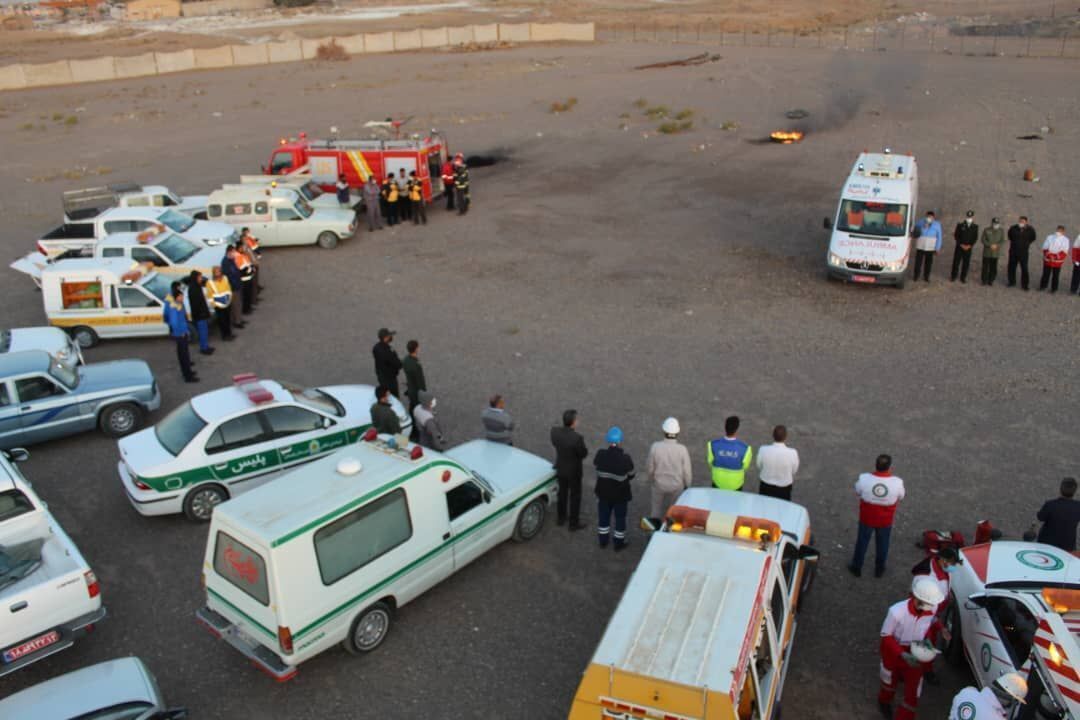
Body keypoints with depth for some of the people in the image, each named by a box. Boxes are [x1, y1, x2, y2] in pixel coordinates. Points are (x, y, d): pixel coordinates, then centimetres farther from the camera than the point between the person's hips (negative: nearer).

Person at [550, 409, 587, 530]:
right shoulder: (577, 438, -34)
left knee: (562, 493, 26)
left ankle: (561, 518, 43)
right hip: (573, 471, -5)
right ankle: (574, 523, 31)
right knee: (575, 496, 16)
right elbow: (584, 454, -19)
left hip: (560, 469, 5)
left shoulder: (554, 431, -18)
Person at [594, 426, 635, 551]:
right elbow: (631, 475, -11)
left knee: (603, 516, 22)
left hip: (603, 492, 3)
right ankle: (619, 543, 32)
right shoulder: (625, 459, -26)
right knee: (620, 518, 18)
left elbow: (595, 466, 0)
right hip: (620, 494, -3)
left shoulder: (600, 454, -18)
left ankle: (603, 541, 37)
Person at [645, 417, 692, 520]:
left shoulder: (655, 447, -24)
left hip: (659, 484, 1)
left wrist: (651, 480, 10)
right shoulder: (682, 449, -25)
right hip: (677, 485, -1)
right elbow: (686, 471, -14)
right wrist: (687, 485, 6)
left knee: (657, 507, 22)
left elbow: (649, 467, -11)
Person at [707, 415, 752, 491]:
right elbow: (745, 466, -10)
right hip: (735, 484, -1)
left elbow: (710, 462, -9)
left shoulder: (713, 445, -27)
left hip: (718, 482, 1)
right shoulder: (744, 448, -29)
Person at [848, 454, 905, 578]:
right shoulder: (897, 482, -26)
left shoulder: (864, 478, -26)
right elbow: (900, 498, -4)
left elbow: (857, 492, -6)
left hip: (867, 517, 0)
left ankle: (856, 567, 39)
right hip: (886, 520, 0)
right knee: (882, 544, 24)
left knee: (862, 542, 22)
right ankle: (879, 569, 43)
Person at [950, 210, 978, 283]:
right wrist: (961, 244, -11)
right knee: (956, 262, 2)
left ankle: (963, 278, 13)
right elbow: (956, 236, -3)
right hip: (959, 247, -1)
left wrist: (969, 245, -10)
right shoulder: (960, 225, -2)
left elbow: (975, 238, 1)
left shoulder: (975, 227, 2)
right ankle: (953, 277, 13)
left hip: (968, 248, 1)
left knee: (966, 263, 3)